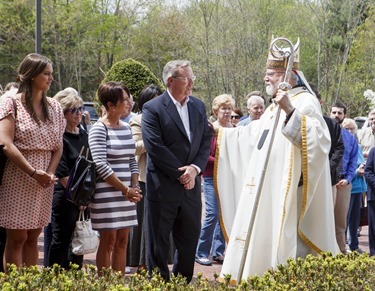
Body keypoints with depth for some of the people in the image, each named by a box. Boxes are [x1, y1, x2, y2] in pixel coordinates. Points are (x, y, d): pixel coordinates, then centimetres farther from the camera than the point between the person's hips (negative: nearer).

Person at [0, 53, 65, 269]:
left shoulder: (54, 107, 10)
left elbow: (58, 145, 10)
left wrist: (51, 173, -7)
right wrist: (33, 172, -19)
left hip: (44, 181, 5)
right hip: (18, 178, -5)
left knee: (33, 237, 10)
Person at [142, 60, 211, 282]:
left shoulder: (199, 106, 11)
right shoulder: (153, 109, -8)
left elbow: (206, 142, 8)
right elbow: (155, 148, -15)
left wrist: (194, 169, -8)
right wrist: (180, 174, -13)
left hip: (191, 185, 6)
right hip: (163, 187, -5)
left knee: (190, 243, 11)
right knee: (159, 246, 4)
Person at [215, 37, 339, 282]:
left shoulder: (305, 102, -11)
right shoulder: (275, 107, 18)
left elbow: (318, 138, -28)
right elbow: (253, 134, 33)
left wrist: (290, 112, -36)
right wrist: (221, 132, 38)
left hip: (285, 192, -10)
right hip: (263, 191, 10)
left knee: (280, 241, -8)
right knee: (257, 242, 11)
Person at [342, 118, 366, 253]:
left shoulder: (357, 147, 14)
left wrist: (362, 168, -3)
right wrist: (356, 172, -20)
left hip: (358, 186, 8)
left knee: (355, 218, 15)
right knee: (344, 218, -4)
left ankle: (354, 245, 25)